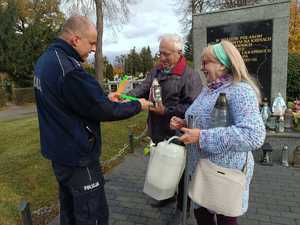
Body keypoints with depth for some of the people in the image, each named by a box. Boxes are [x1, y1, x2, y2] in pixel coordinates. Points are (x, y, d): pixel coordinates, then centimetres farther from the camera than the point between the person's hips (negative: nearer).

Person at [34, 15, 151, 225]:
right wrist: (138, 105, -7)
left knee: (70, 208, 25)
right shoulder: (68, 68, -26)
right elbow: (104, 111, -21)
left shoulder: (46, 59, 5)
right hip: (77, 156, -10)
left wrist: (105, 98, 9)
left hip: (59, 150, 10)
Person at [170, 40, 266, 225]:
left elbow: (254, 135, -32)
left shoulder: (240, 91, -20)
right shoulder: (208, 89, 7)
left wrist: (202, 137, -32)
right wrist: (184, 124, -2)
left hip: (227, 171, -7)